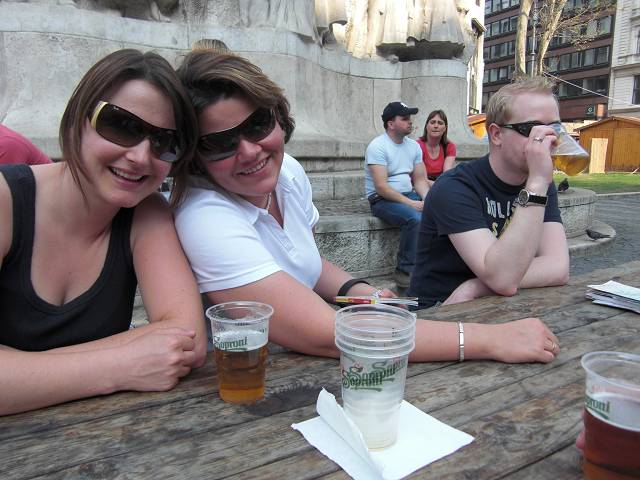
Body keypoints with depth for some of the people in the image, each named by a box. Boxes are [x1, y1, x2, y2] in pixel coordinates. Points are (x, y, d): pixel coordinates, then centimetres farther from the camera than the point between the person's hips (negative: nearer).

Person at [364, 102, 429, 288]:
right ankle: (405, 270, -19)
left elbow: (420, 180, 11)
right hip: (382, 200, -7)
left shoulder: (414, 146, 12)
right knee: (415, 219, -33)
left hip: (409, 195, 7)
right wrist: (410, 203, -22)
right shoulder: (378, 146, -11)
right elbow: (381, 187, -19)